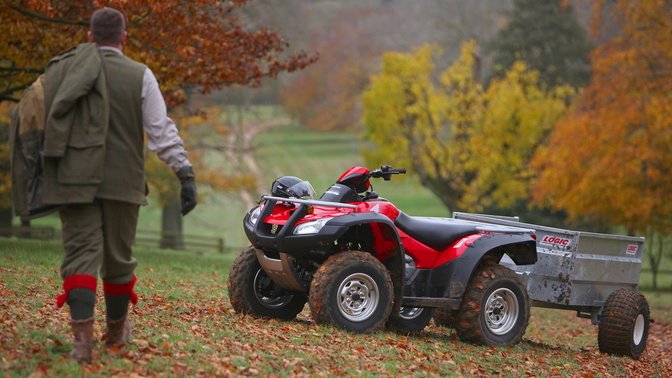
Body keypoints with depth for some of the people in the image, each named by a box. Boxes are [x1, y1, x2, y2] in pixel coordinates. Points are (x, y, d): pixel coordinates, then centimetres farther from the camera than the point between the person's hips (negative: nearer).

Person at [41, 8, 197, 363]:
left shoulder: (61, 71, 5)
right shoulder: (139, 76, -2)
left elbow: (48, 126, 9)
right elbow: (162, 131, -8)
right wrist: (186, 173, -8)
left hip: (74, 181, 1)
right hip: (121, 182, -1)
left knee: (81, 254, -3)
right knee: (118, 257, 14)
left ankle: (83, 338, -20)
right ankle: (116, 330, 31)